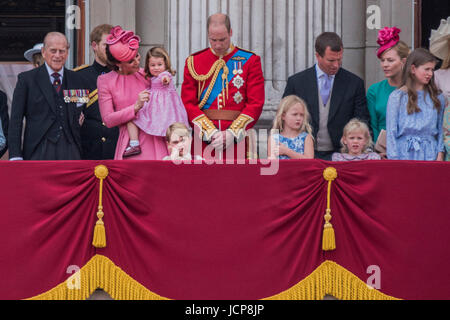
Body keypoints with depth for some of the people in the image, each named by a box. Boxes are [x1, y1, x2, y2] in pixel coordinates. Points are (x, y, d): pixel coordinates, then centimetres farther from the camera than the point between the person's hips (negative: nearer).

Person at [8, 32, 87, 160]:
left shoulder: (76, 80, 13)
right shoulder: (27, 79, 5)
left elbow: (80, 119, 15)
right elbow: (16, 121, 2)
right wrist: (15, 157, -6)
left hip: (70, 152, 2)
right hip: (38, 153, -2)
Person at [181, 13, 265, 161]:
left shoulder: (250, 61, 6)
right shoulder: (193, 62, 9)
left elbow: (256, 103, -1)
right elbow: (188, 103, 3)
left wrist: (232, 133, -12)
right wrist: (210, 132, -11)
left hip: (237, 137, -1)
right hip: (203, 140, 1)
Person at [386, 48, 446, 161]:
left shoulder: (438, 98, 10)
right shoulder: (397, 97, 0)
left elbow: (441, 129, 11)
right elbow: (391, 131, -2)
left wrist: (440, 154, -1)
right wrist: (394, 159, -9)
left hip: (430, 155, 2)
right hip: (405, 154, -2)